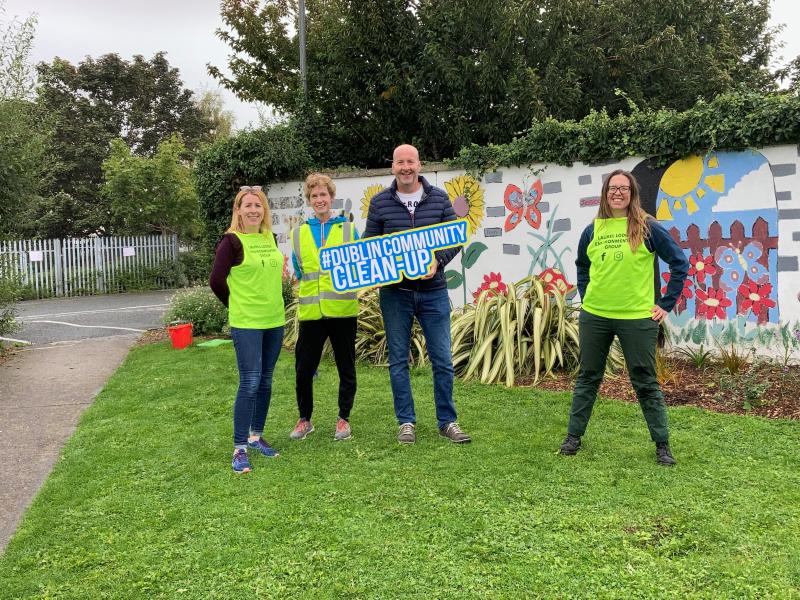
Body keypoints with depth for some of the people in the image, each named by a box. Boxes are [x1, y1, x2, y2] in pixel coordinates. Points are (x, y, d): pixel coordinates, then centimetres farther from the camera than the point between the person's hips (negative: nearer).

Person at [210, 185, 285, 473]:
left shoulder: (270, 238, 9)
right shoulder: (232, 240, -9)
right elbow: (216, 281, -9)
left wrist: (270, 303, 11)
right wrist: (237, 307, 1)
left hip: (274, 320, 6)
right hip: (246, 323, -6)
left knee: (265, 381, 12)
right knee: (249, 383, -7)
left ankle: (256, 436, 26)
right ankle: (239, 448, 1)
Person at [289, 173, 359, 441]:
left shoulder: (348, 229, 6)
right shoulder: (298, 234, 11)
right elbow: (297, 271, 16)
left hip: (343, 309, -1)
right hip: (310, 311, 2)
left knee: (346, 368, 8)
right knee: (303, 369, 5)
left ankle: (344, 419, 24)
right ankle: (305, 419, 24)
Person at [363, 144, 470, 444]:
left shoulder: (439, 198, 2)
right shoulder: (380, 202, 1)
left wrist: (438, 261, -14)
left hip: (433, 291, 0)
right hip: (395, 293, 0)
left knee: (443, 360, 4)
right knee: (398, 360, 7)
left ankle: (447, 421, 17)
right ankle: (406, 422, 20)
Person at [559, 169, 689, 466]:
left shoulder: (647, 227, -5)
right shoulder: (592, 230, 5)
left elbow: (680, 263, -1)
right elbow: (582, 266, 22)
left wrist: (666, 304, -3)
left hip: (638, 318, -3)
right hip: (594, 316, 3)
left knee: (645, 382, 5)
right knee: (588, 378, 12)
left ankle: (662, 445, 17)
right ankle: (573, 436, 23)